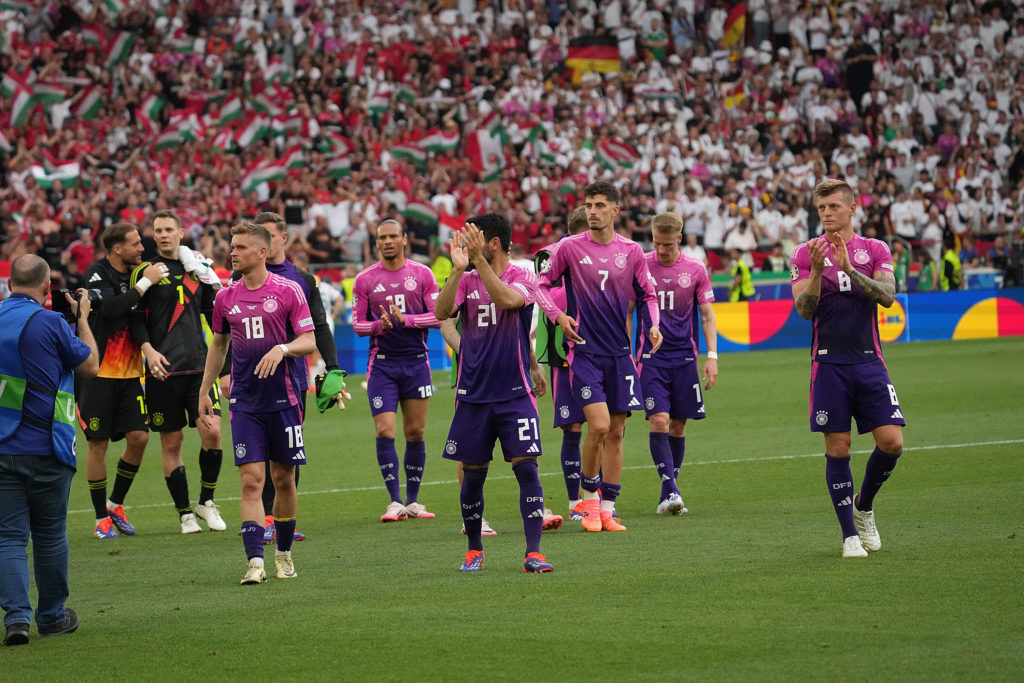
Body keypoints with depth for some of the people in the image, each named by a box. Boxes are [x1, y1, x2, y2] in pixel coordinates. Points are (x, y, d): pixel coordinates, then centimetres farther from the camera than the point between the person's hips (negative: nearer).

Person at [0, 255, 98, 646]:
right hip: (45, 449, -3)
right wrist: (82, 317, 13)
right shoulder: (48, 323, -12)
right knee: (50, 535, 11)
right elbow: (90, 365, 1)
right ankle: (52, 616, 23)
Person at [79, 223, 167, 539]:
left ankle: (116, 504, 16)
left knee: (139, 437, -3)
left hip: (129, 373, 5)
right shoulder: (97, 274, -10)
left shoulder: (136, 273, 8)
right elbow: (111, 308, -25)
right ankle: (102, 518, 9)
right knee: (98, 443, -1)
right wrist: (146, 282, -20)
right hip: (99, 373, -5)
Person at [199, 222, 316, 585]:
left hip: (283, 399, -2)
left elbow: (309, 341, -4)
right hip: (244, 402, 2)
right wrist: (205, 390, 19)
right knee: (251, 481, -9)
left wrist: (283, 349, -24)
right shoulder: (226, 297, 7)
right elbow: (218, 344, 21)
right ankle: (255, 562, -14)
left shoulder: (288, 291, -4)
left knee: (284, 479, 7)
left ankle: (284, 553, 25)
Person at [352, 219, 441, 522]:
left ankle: (413, 501, 15)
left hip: (416, 363, 1)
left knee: (415, 432, 5)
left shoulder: (422, 274, 3)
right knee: (384, 432, -11)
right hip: (382, 364, -1)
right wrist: (381, 325, -16)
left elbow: (439, 316, 0)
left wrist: (405, 320, -15)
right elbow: (357, 324, 4)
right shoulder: (365, 279, 3)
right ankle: (395, 502, -7)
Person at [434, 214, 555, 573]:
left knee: (526, 468, -11)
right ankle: (474, 550, 23)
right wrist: (459, 267, -19)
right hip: (473, 394, 3)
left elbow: (506, 299, -24)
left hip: (515, 394, -3)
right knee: (472, 474, 7)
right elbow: (442, 311, -10)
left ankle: (533, 553, -10)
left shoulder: (523, 278, -2)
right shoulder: (467, 281, 7)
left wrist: (478, 260, -27)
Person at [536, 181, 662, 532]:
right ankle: (589, 495, 5)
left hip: (619, 352, 3)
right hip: (584, 350, -3)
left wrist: (654, 325, -4)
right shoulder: (570, 248, -3)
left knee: (616, 431, 4)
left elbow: (648, 294, 14)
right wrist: (557, 315, -11)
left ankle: (607, 509, 12)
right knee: (599, 424, -16)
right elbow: (542, 283, 6)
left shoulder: (631, 251, 4)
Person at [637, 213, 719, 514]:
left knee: (678, 426, 4)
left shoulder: (696, 270, 3)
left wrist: (712, 356, -1)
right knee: (659, 421, -14)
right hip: (651, 357, -2)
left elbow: (707, 315, 7)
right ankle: (670, 491, -17)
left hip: (684, 357, 2)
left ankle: (670, 493, 15)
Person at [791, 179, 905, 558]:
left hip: (868, 360, 1)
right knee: (837, 449, -4)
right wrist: (817, 270, -20)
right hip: (829, 363, -1)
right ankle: (850, 534, 6)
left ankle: (864, 506, 19)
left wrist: (849, 268, -19)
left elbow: (887, 296, -8)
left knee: (891, 442, -7)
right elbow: (804, 309, -5)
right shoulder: (806, 254, 5)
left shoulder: (875, 250, 7)